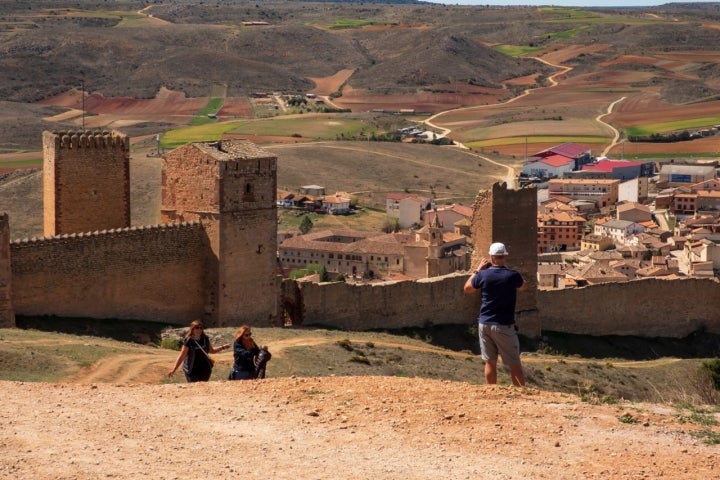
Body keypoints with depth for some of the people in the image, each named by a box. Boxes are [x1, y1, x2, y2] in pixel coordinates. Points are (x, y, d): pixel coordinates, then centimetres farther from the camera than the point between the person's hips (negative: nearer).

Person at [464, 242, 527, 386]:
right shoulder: (512, 275, -12)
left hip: (484, 324, 3)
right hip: (504, 326, -3)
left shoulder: (483, 275, -7)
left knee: (490, 363, 10)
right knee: (514, 365, 3)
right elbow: (524, 287, 12)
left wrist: (478, 270, 18)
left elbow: (467, 288, 13)